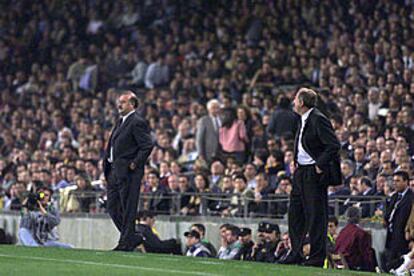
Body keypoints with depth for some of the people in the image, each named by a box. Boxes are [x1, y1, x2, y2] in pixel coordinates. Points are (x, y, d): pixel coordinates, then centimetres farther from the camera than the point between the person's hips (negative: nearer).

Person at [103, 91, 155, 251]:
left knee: (127, 209, -5)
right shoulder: (121, 122, 19)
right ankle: (130, 237, 21)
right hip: (115, 171, 10)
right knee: (112, 207, 11)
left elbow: (148, 145, -17)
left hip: (128, 172, -10)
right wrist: (107, 165, 15)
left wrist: (135, 163, -17)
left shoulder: (137, 123, -11)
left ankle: (126, 243, -1)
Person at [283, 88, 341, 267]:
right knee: (295, 214, 12)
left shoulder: (318, 120, -15)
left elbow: (334, 145, -21)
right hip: (301, 172, 10)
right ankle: (296, 254, 20)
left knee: (315, 215, -4)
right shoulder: (303, 120, 14)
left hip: (314, 173, -10)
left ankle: (317, 257, 1)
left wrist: (320, 166, -18)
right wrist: (296, 163, 14)